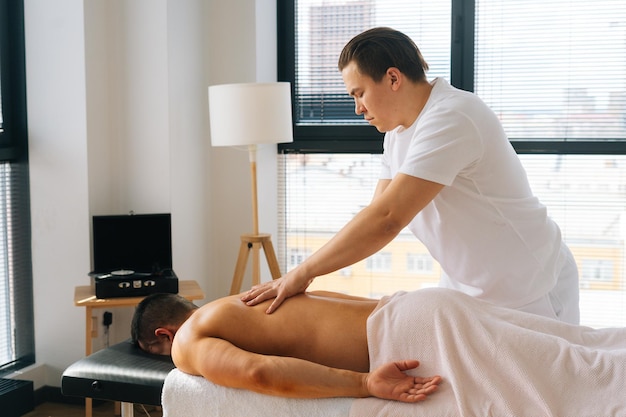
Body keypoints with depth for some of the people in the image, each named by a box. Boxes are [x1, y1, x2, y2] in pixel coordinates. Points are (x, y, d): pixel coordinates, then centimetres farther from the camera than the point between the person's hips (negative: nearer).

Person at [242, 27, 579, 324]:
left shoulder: (451, 119, -27)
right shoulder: (398, 131, 4)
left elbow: (387, 219, -34)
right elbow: (375, 215, 3)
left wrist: (301, 273, -28)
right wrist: (306, 272, -8)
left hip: (529, 290, -8)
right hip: (465, 286, 8)